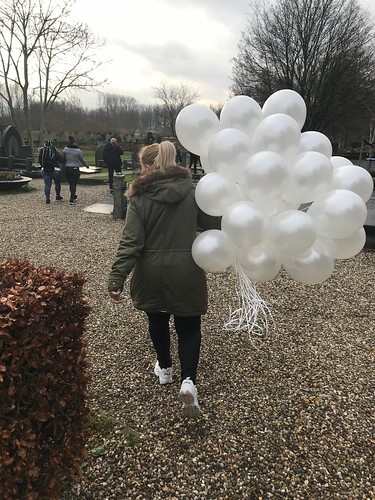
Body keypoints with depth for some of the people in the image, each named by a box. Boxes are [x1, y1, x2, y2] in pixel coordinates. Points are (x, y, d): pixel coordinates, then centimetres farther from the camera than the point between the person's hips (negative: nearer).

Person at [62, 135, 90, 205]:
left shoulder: (65, 149, -1)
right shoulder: (78, 151, -10)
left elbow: (62, 159, 3)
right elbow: (82, 160, -1)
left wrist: (63, 167, 18)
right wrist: (87, 165, 16)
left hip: (67, 169, 4)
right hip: (75, 169, -3)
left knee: (71, 184, 17)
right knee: (74, 184, 1)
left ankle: (74, 197, 33)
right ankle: (71, 199, -5)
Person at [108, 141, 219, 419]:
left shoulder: (140, 198, -10)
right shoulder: (192, 191, -3)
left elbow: (131, 243, -16)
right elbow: (212, 226, 1)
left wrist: (117, 278, -14)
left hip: (152, 273, 0)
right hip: (186, 271, 1)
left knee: (158, 320, 22)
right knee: (189, 325, 12)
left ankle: (164, 368, 40)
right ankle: (188, 379, -5)